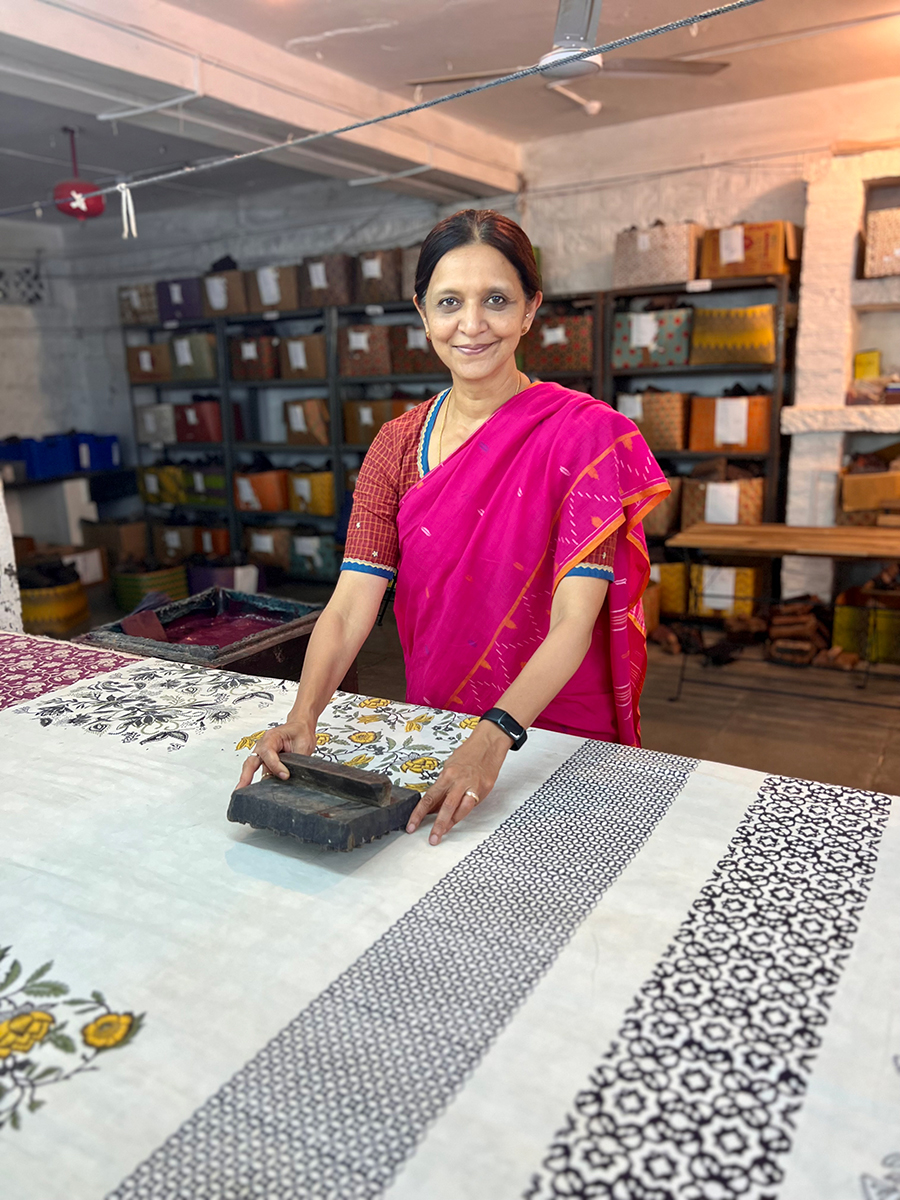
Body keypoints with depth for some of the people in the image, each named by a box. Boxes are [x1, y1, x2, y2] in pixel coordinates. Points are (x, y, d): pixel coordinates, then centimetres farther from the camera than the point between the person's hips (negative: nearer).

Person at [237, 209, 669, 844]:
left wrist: (496, 737, -35)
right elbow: (351, 605, -10)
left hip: (559, 735, -3)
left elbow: (574, 620, -21)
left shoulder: (583, 433, -13)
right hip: (432, 734, 3)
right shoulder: (397, 445, -1)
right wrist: (304, 714, -26)